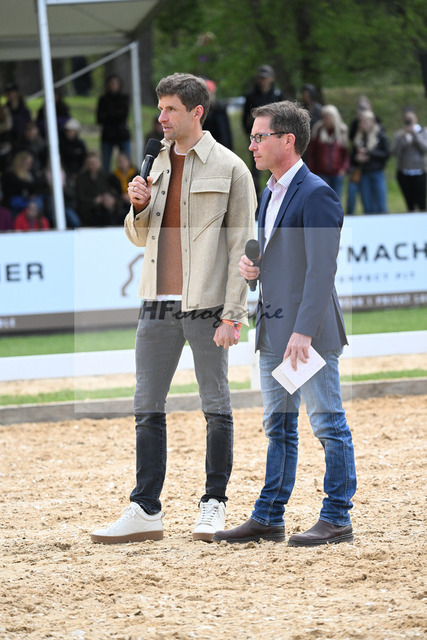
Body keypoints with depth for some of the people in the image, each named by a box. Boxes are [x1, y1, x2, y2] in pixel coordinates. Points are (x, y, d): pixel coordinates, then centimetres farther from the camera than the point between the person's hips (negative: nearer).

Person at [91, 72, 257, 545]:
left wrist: (233, 314, -14)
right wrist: (138, 207, -1)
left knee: (215, 407, 3)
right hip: (157, 304, 6)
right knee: (147, 407, 4)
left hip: (206, 305, -6)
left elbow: (241, 246, -8)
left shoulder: (229, 168, -5)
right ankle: (145, 510, 7)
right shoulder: (157, 164, 14)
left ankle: (213, 504, 13)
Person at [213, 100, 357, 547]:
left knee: (328, 425, -1)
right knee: (278, 427, 13)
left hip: (308, 331, -9)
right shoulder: (270, 193, 15)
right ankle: (268, 518, 18)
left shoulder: (316, 195, -14)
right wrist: (249, 265, 3)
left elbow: (321, 270, -19)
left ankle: (337, 519, 3)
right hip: (273, 330, 10)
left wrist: (304, 331, -24)